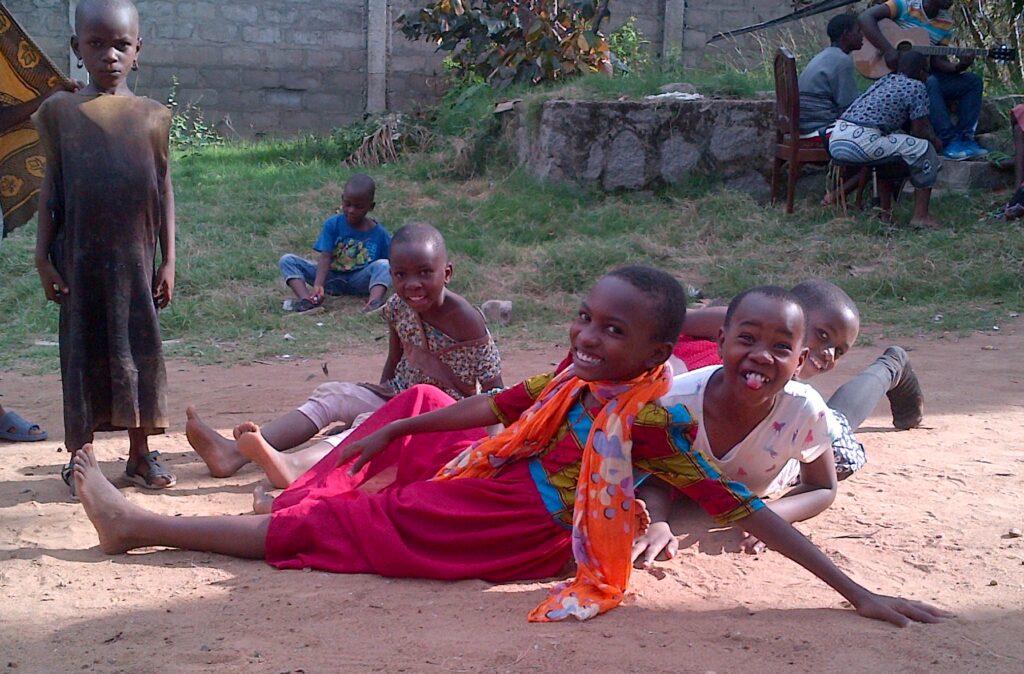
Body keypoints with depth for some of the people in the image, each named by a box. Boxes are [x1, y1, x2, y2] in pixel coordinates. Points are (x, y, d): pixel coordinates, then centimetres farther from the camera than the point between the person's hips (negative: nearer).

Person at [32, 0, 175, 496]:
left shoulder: (152, 116, 1)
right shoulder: (60, 111, -1)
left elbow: (164, 189, 5)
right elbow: (51, 187, 3)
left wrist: (168, 260, 3)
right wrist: (43, 257, 0)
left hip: (135, 257, 1)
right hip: (80, 259, -1)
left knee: (139, 350, 8)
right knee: (83, 350, 6)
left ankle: (140, 454, 21)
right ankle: (80, 459, 18)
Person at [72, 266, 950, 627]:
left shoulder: (655, 420, -26)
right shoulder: (576, 376, -4)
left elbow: (745, 506, -26)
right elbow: (501, 404, 8)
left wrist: (858, 592, -29)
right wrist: (389, 433, 14)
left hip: (506, 534, -7)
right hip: (484, 474, 7)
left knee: (333, 525, -3)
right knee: (417, 408, 24)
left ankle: (141, 527, 8)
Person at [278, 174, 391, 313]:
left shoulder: (380, 234, -4)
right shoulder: (332, 225, -5)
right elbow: (325, 257, -15)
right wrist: (318, 285, -31)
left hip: (359, 282, -1)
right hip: (332, 278, 2)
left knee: (383, 265, -29)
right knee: (287, 260, -15)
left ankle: (375, 300, -53)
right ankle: (305, 298, -40)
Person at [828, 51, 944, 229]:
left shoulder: (885, 80, 27)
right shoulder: (916, 87, 4)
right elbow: (919, 131, 1)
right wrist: (935, 140, 22)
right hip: (861, 143, -9)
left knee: (889, 142, 35)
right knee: (923, 149, 4)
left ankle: (886, 212, 33)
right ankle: (920, 216, 5)